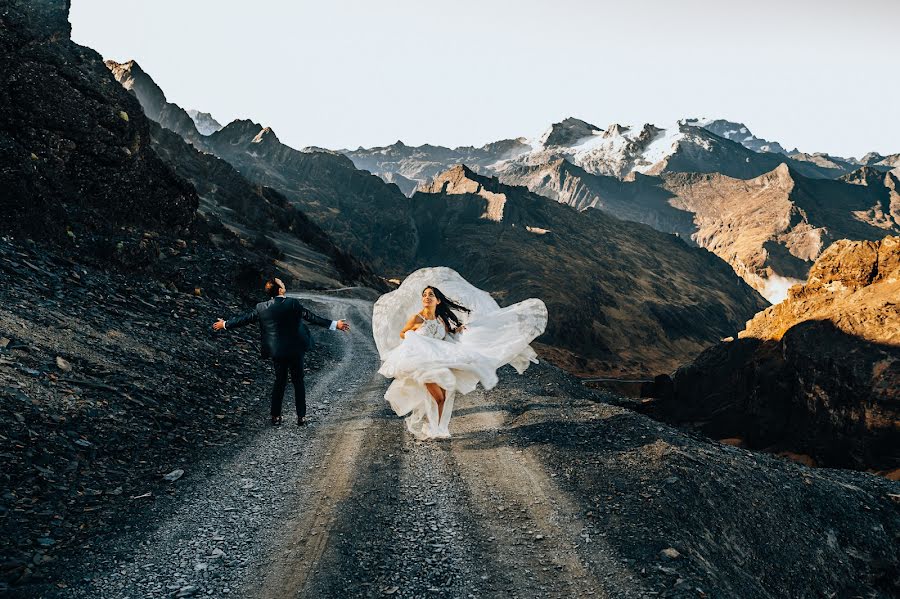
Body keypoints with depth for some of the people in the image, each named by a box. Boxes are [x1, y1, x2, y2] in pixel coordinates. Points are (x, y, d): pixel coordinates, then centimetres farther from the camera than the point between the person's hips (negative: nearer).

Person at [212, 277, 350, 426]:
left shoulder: (261, 308, -5)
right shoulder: (293, 303, -14)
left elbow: (244, 319, 4)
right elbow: (311, 317, -16)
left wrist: (225, 324, 21)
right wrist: (334, 324, -13)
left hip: (276, 352, 2)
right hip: (295, 350, -2)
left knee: (280, 382, 17)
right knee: (298, 382, 10)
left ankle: (276, 417, 21)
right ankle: (301, 417, 14)